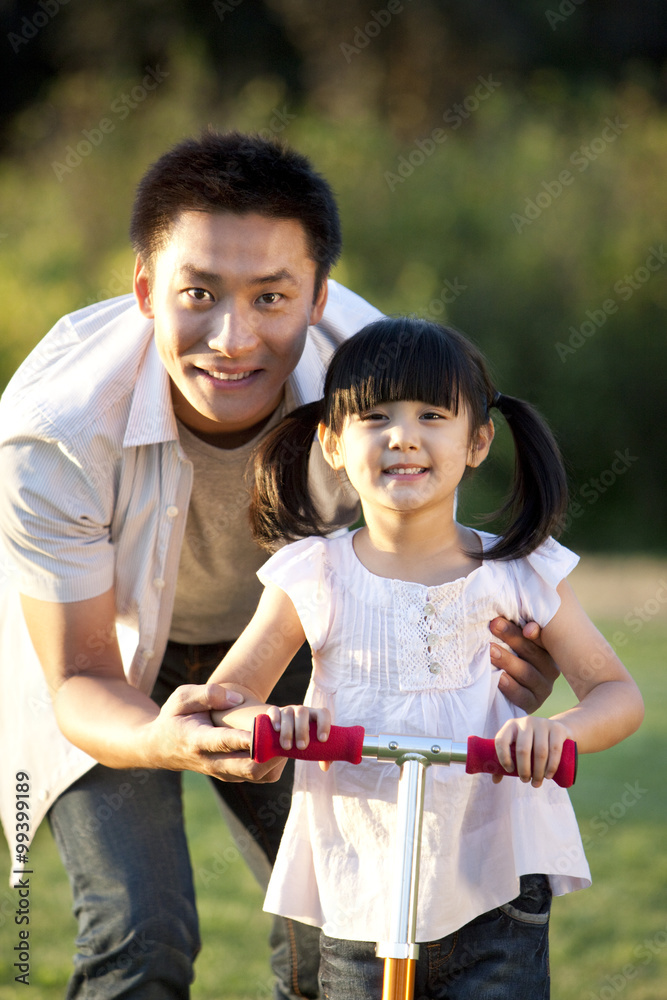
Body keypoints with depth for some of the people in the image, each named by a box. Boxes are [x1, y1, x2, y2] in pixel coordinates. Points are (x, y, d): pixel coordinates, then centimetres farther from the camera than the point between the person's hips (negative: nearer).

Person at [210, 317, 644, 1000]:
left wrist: (557, 731, -21)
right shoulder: (314, 579, 0)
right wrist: (265, 720, -22)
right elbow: (224, 692, 2)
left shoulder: (518, 576, 0)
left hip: (495, 898, -1)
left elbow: (617, 693, 1)